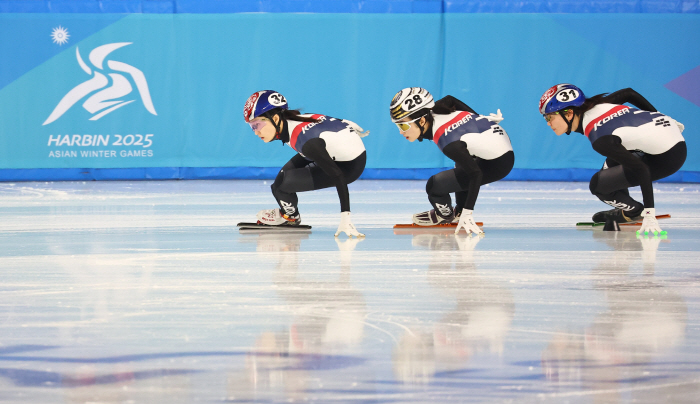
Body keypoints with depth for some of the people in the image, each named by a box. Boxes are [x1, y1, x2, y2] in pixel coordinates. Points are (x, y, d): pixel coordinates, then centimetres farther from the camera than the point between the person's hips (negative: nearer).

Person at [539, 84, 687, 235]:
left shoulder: (599, 139, -24)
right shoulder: (595, 104, -1)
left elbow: (641, 170, -26)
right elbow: (629, 93, 13)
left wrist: (649, 214, -28)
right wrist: (663, 119, 28)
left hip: (668, 158, -9)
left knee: (597, 184, -5)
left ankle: (634, 212, 16)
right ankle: (624, 209, 22)